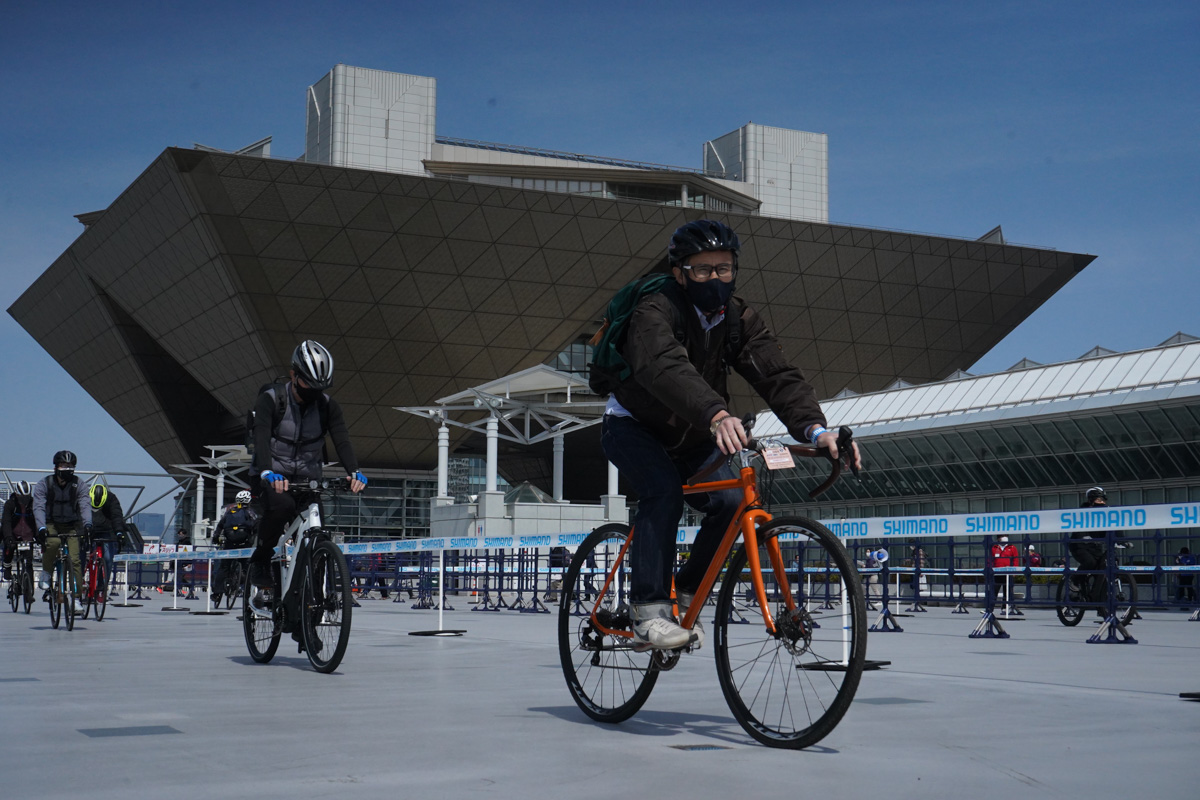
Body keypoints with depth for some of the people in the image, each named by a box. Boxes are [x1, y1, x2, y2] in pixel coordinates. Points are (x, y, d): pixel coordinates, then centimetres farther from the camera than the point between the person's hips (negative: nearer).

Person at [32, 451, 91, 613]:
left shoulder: (78, 484, -6)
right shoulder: (43, 484, -8)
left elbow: (85, 505, -17)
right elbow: (39, 507, -20)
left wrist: (87, 524, -37)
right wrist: (41, 528, -37)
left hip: (72, 526, 1)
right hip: (51, 525, -1)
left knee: (75, 560, -15)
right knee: (53, 543, -34)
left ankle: (76, 599, -10)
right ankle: (46, 573, -7)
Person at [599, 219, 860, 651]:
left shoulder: (740, 319, -11)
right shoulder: (656, 311, -27)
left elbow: (778, 375, -24)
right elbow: (666, 368, -48)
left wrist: (815, 428, -43)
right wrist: (717, 415, -66)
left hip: (691, 438, 5)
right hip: (633, 426, -5)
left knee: (731, 500, -17)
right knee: (664, 489, -32)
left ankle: (685, 596, 3)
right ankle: (649, 612, -29)